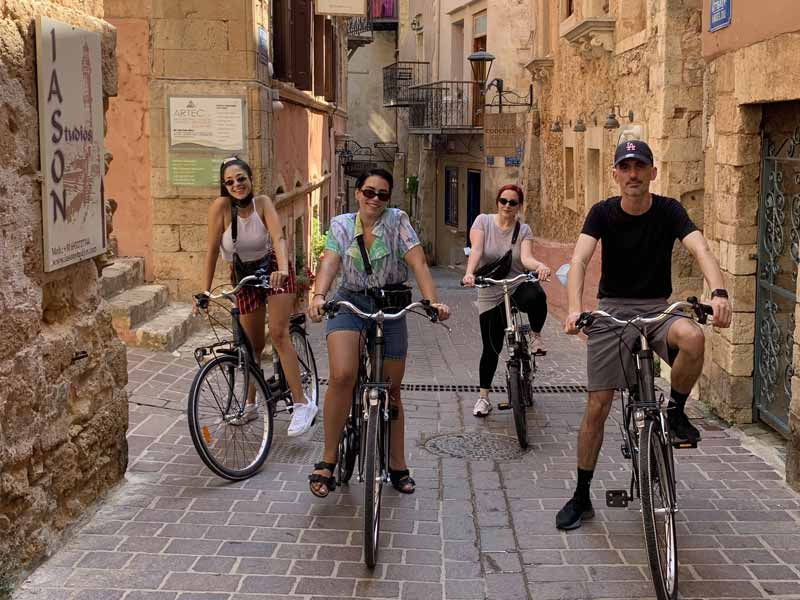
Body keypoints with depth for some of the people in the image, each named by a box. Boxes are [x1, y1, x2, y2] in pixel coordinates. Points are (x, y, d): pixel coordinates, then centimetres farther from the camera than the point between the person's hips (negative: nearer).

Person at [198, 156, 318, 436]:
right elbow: (212, 250, -17)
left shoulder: (263, 203, -15)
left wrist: (282, 269, -45)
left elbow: (279, 238, -27)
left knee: (278, 333, -16)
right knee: (254, 344, 7)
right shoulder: (221, 206, -17)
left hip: (273, 270, -1)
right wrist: (205, 290, -20)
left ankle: (302, 403, -15)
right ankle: (250, 404, 29)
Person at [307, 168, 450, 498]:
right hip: (350, 303, 0)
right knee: (342, 376, -25)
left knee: (392, 389, 8)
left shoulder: (397, 221, -4)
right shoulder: (340, 225, 2)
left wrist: (433, 301, -29)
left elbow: (418, 263, -14)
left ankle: (398, 465, 27)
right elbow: (330, 262, -13)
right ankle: (328, 460, -12)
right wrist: (318, 295, -33)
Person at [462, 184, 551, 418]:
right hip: (490, 295, 0)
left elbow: (526, 257, -17)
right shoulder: (483, 221, -1)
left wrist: (540, 265, -40)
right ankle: (483, 397, 22)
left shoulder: (524, 230, 1)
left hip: (518, 287, 0)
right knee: (492, 347, 3)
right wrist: (469, 273, -36)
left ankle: (535, 336, -9)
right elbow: (476, 250, -17)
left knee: (536, 296, -37)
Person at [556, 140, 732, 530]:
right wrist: (574, 308, -38)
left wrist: (718, 292, -40)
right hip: (612, 309, 0)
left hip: (657, 308, 0)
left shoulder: (669, 210, -4)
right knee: (597, 407, -3)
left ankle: (675, 411, -6)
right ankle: (581, 497, 13)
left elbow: (701, 250, -20)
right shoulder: (603, 212, -5)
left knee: (693, 338, -35)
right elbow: (579, 259, -19)